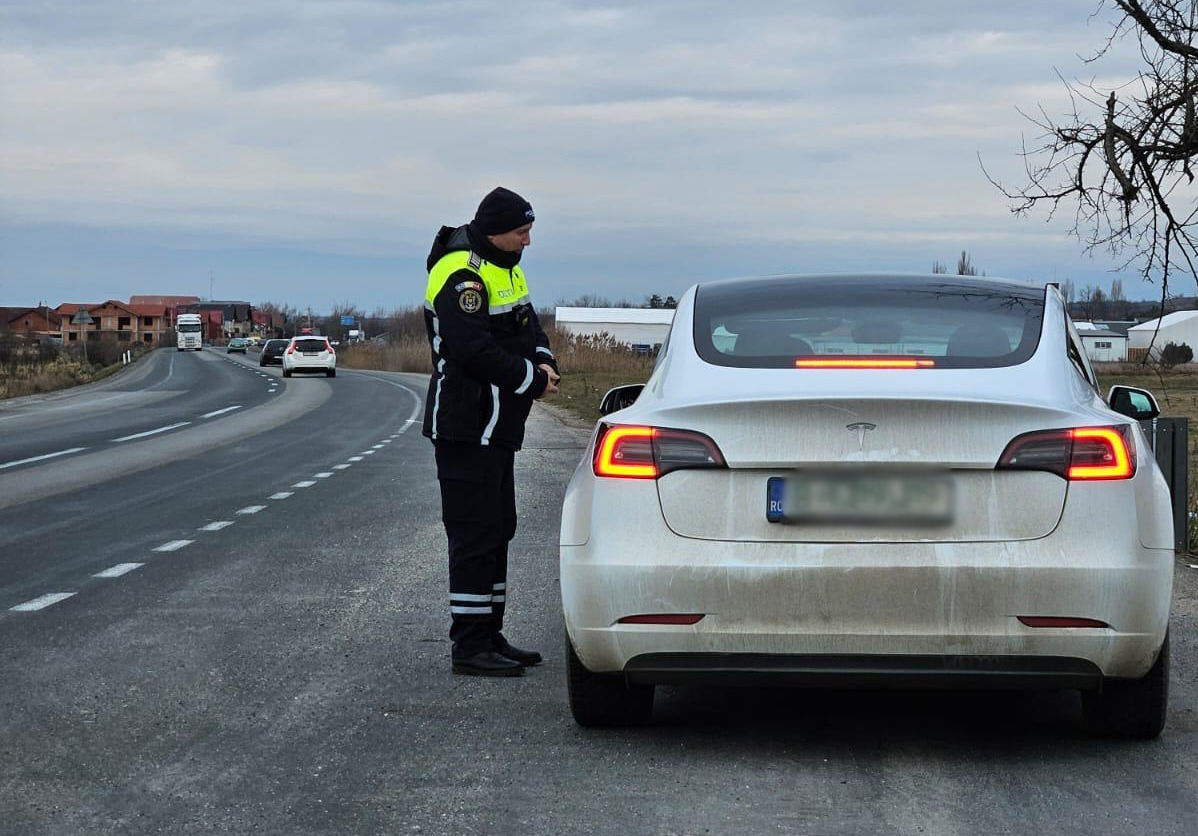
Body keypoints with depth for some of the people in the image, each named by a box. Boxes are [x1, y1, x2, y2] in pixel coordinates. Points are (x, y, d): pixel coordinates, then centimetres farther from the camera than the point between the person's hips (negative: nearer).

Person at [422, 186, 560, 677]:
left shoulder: (503, 268, 14)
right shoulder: (460, 277, -18)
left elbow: (527, 326, 19)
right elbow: (475, 351, -26)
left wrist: (544, 362, -3)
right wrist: (533, 380, -16)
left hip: (497, 428, 11)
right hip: (467, 428, -11)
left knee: (497, 530, 14)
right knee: (476, 533, -9)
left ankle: (488, 636, 22)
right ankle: (470, 646, -7)